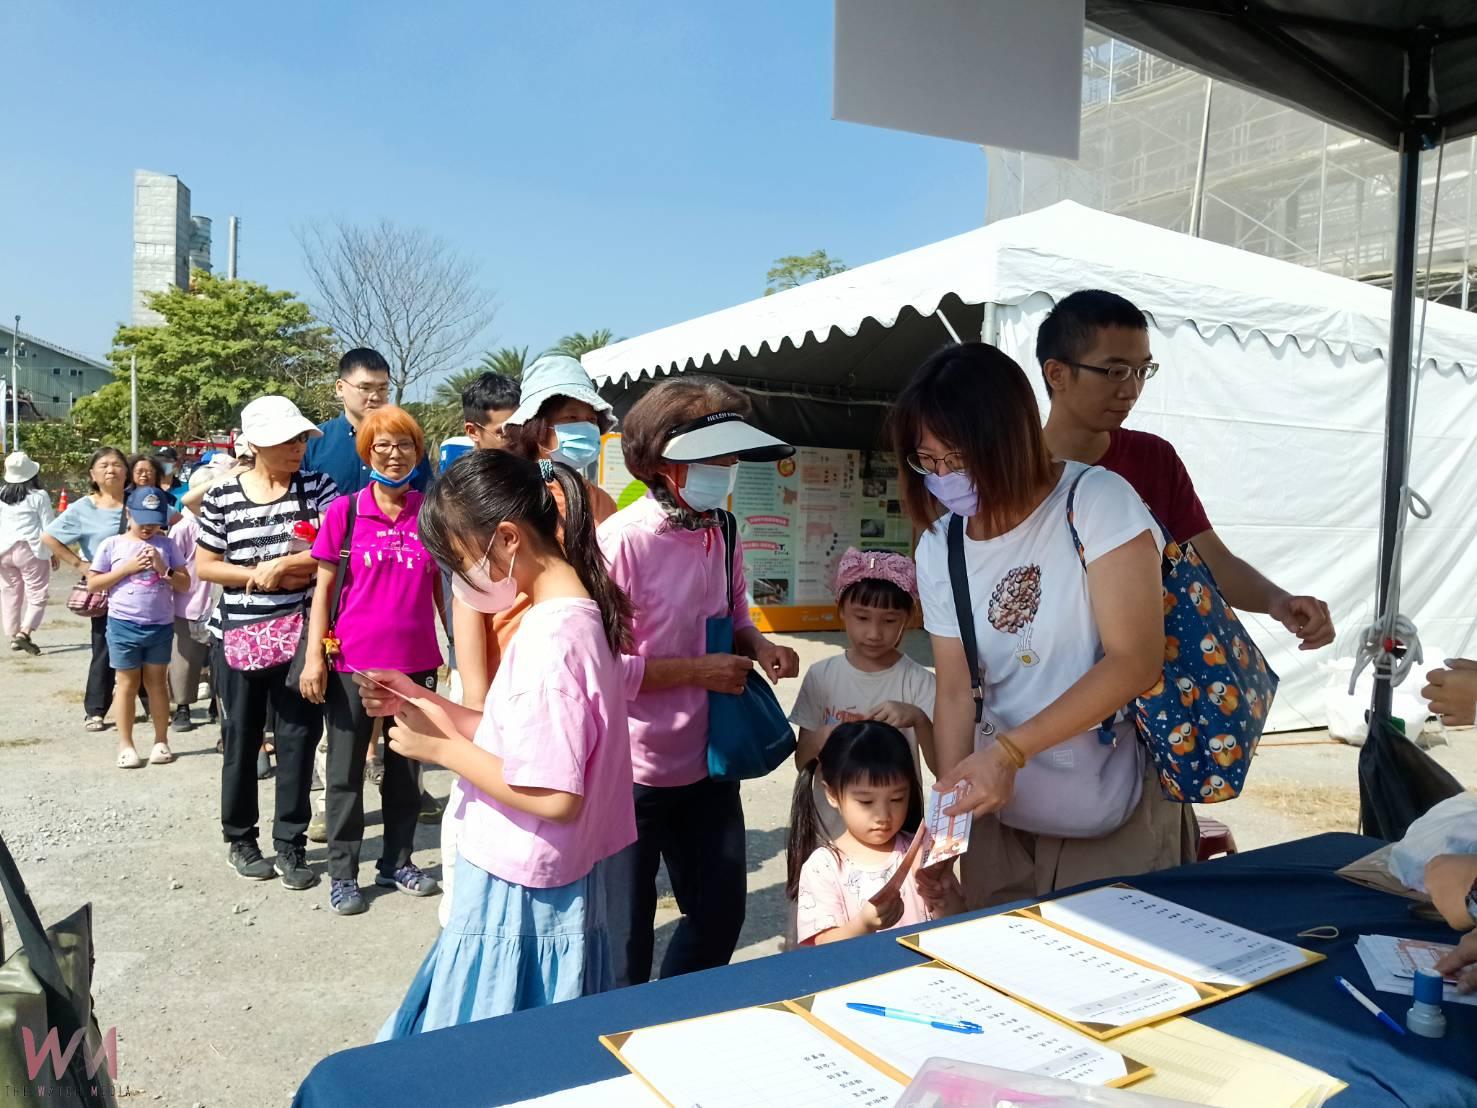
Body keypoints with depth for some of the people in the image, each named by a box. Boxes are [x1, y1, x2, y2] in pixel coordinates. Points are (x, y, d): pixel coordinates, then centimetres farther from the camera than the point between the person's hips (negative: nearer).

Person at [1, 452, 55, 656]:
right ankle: (23, 633, -14)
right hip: (30, 549, -5)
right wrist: (54, 552, 5)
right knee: (37, 594, 1)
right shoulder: (38, 496, -7)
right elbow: (48, 527, -4)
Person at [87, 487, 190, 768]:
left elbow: (185, 584, 3)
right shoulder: (112, 544, -1)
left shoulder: (166, 545, 4)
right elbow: (93, 584, -1)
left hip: (161, 626, 1)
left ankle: (161, 741, 19)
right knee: (127, 683, 6)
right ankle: (126, 744, 15)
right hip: (123, 625, -1)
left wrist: (163, 568, -13)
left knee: (157, 682, 10)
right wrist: (127, 568, -11)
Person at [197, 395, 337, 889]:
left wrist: (276, 567, -14)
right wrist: (257, 576, -11)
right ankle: (240, 838, 29)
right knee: (241, 740, 12)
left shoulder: (317, 485, -2)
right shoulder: (222, 497, 0)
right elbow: (204, 567, 2)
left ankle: (291, 844, 17)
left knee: (298, 738, 4)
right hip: (237, 637, 1)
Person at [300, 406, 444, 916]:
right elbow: (324, 587, -1)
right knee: (346, 770, 8)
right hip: (352, 661, -2)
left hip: (416, 661, 2)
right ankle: (342, 873, 22)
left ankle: (397, 862, 30)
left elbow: (442, 586, 8)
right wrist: (314, 655, -7)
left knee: (405, 767, 14)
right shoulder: (344, 511, -3)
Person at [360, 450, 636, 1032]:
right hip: (543, 888, 9)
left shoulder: (550, 639, -24)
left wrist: (442, 748, -16)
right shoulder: (579, 615, 4)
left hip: (518, 897, -9)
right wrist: (423, 702, 4)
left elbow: (554, 797, -25)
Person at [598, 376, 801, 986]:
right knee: (625, 936, 11)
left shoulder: (721, 534, 1)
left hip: (707, 765, 7)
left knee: (720, 913, 19)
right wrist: (697, 671, -21)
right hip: (633, 774, -7)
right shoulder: (620, 541, -21)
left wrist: (756, 645, -5)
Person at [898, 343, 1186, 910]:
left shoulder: (1097, 502, -15)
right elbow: (955, 693, 1)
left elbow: (1135, 661, -20)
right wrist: (950, 809, -10)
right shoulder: (939, 550, -1)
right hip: (1003, 815, 4)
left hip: (1119, 816, -4)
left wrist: (1008, 749, -24)